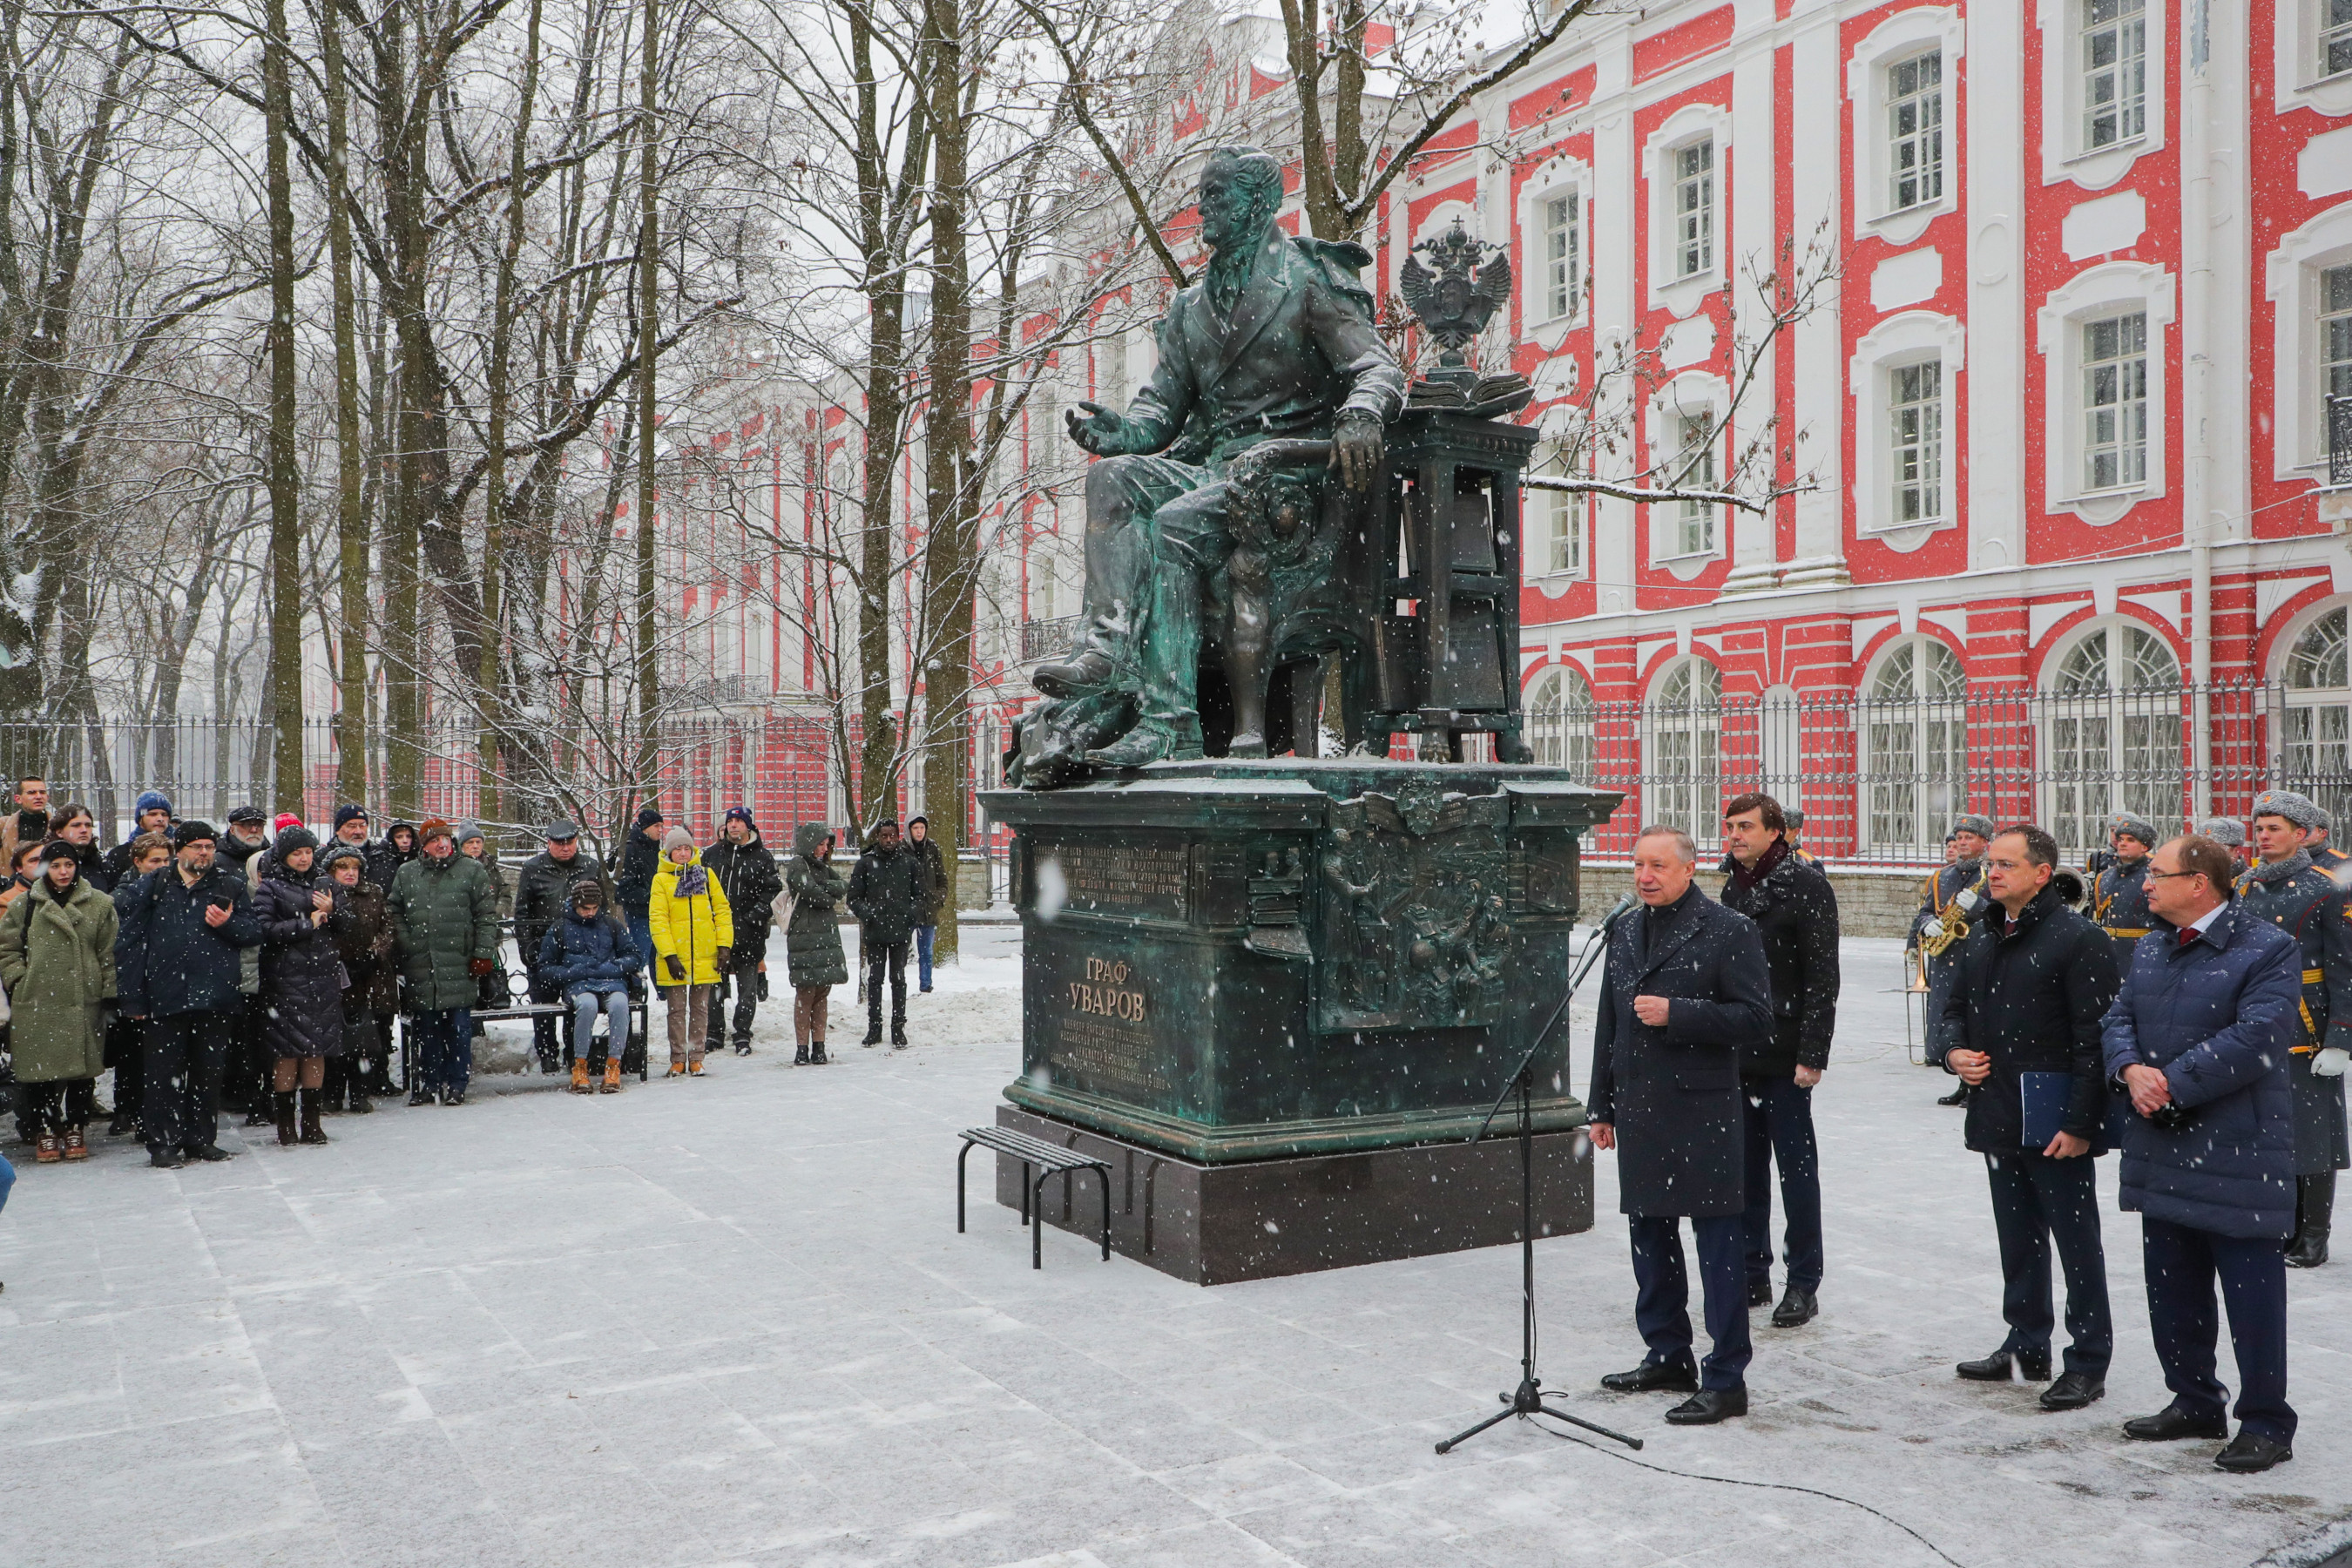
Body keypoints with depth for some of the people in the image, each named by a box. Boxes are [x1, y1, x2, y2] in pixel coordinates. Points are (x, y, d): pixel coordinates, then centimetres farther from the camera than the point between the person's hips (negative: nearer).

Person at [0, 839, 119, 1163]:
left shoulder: (100, 905, 6)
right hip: (36, 1005, 0)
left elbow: (110, 954, 6)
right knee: (40, 1069, 1)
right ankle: (45, 1132, 14)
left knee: (82, 1069, 4)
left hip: (84, 1003, 0)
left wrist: (109, 992, 1)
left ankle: (76, 1129, 17)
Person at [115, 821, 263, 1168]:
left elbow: (255, 933, 11)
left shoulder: (231, 886, 10)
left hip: (215, 996, 2)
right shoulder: (152, 887, 6)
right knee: (165, 1073, 0)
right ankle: (164, 1143, 8)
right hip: (165, 996, -2)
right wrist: (133, 997, -2)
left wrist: (228, 924, -11)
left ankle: (201, 1139, 18)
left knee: (209, 1071, 8)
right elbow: (129, 943, 5)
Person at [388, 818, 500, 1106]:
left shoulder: (472, 871, 4)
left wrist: (483, 953, -4)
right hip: (420, 969, 2)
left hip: (459, 967, -2)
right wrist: (405, 945, 2)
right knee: (426, 1028, 8)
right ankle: (429, 1083, 19)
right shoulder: (406, 874, 11)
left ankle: (455, 1085, 10)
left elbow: (486, 915, 2)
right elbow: (395, 913, 15)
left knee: (458, 1028, 0)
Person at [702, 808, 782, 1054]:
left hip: (748, 933, -3)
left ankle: (743, 1035, 10)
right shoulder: (711, 854, 12)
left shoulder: (762, 857, 3)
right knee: (714, 986, 7)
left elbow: (773, 890, 1)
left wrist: (757, 914, -11)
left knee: (747, 987, 1)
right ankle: (715, 1033, 17)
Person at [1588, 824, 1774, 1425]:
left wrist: (1677, 1013, -19)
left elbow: (1756, 1021, -11)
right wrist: (1602, 1107, 18)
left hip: (1702, 1114, -7)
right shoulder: (1625, 932, 14)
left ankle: (1726, 1380, 6)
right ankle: (1667, 1357, 29)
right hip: (1638, 1112, 7)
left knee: (1719, 1247, -2)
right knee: (1650, 1239, 15)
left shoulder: (1729, 932, -6)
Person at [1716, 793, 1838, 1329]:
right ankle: (1753, 1274, 22)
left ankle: (1804, 1284, 11)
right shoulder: (1734, 887, 12)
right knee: (1745, 1167, 11)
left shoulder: (1805, 885, -9)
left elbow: (1823, 977, -12)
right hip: (1735, 1055, 7)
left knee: (1796, 1167, 2)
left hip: (1784, 1058, -7)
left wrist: (1812, 1054, -16)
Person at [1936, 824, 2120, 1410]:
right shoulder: (1981, 938, 12)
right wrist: (1952, 1050, 0)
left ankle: (2088, 1362, 12)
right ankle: (2026, 1346, 29)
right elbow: (1953, 1007, 22)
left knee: (2076, 1241, 3)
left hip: (2056, 1124, -7)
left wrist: (2080, 1123, -19)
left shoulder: (2080, 939, -12)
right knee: (2018, 1238, 17)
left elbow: (2095, 1038, -16)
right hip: (1998, 1117, 8)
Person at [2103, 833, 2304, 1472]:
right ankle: (2194, 1402, 31)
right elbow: (2118, 1018, 10)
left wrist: (2171, 1083, -20)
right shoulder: (2150, 949, 13)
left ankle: (2266, 1424, 15)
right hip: (2163, 1151, 8)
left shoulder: (2270, 950, -11)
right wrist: (2131, 1070, -11)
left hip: (2237, 1153, -7)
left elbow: (2256, 1037, -20)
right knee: (2172, 1291, 16)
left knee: (2251, 1296, 2)